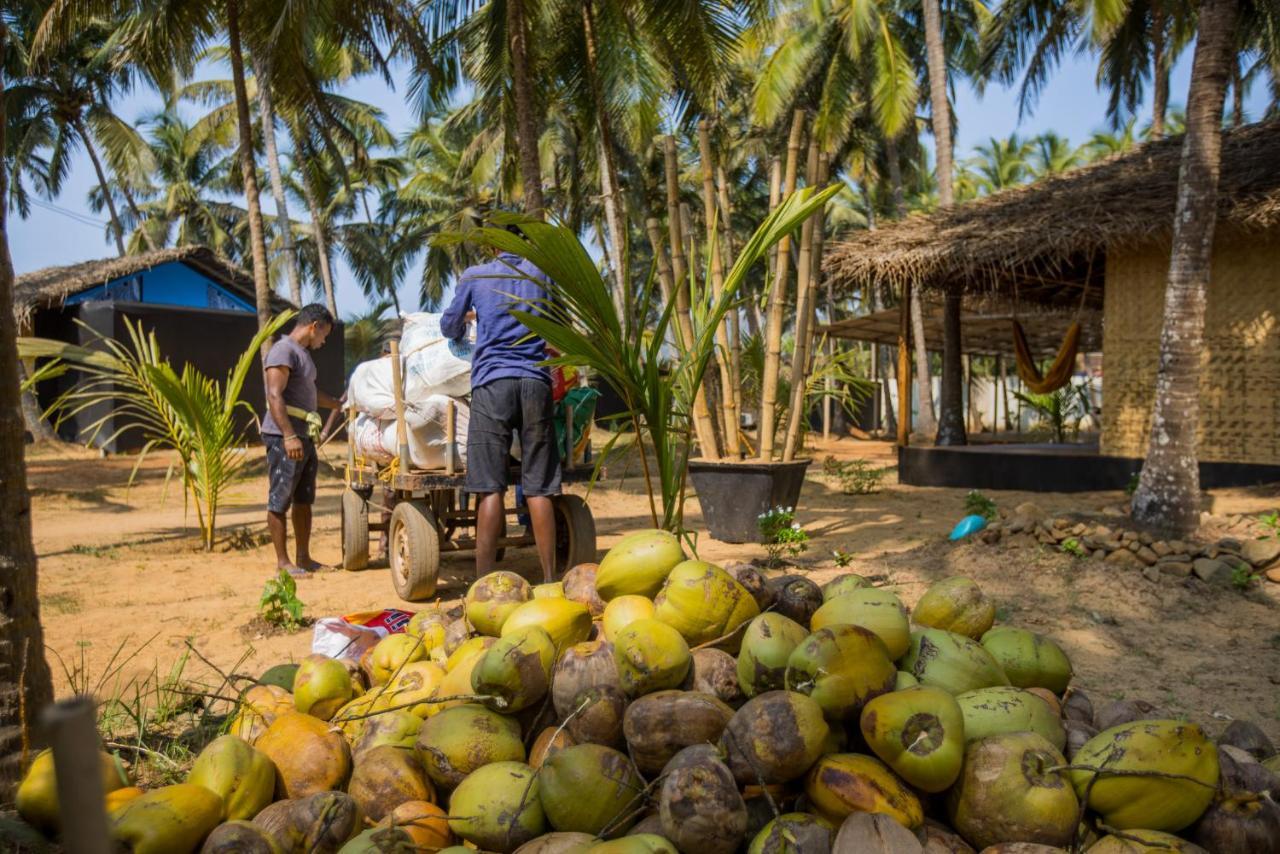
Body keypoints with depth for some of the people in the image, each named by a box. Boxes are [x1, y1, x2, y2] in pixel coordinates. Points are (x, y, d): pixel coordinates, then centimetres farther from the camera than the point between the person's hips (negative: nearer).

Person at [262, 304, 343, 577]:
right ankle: (283, 561, 2)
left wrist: (340, 405, 42)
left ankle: (303, 557, 20)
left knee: (303, 500, 13)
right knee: (280, 500, -3)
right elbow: (274, 396, -20)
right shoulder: (283, 350, -11)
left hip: (304, 438, 10)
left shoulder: (303, 353, 20)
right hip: (284, 438, -10)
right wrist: (289, 436, -27)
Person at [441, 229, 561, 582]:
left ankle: (484, 582, -6)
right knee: (538, 486, 2)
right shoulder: (542, 274, 15)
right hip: (535, 381, 2)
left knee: (490, 486, -5)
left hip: (492, 381, -2)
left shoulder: (474, 276, 10)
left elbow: (449, 327, 23)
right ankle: (549, 578, 3)